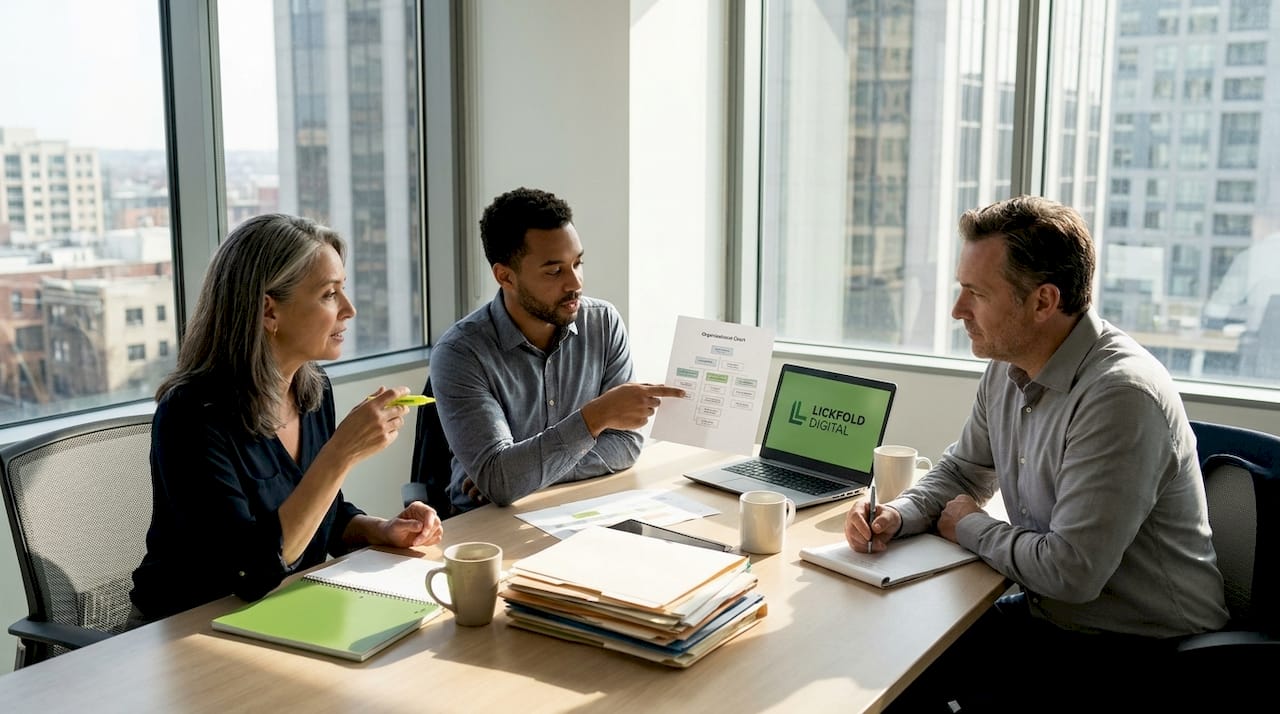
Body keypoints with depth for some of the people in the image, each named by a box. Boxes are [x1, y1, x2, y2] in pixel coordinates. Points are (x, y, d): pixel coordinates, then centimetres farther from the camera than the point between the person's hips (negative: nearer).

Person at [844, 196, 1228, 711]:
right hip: (1046, 613, 7)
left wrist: (971, 528, -10)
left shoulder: (1121, 396, -27)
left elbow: (1070, 571, -27)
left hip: (1139, 649, -7)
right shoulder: (1007, 369, 1)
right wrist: (897, 515, -5)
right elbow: (962, 471, 16)